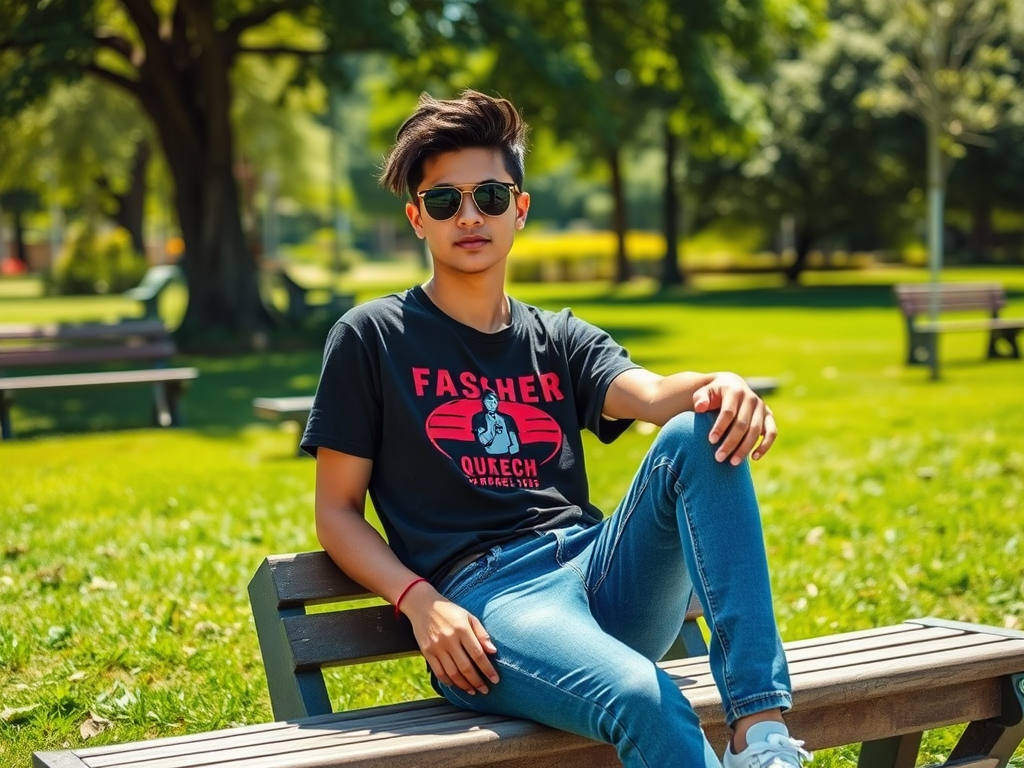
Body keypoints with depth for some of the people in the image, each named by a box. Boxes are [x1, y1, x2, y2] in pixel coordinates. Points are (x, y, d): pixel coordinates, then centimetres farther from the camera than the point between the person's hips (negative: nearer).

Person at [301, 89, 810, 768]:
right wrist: (420, 601, -10)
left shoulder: (561, 340, 20)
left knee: (702, 431, -25)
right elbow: (337, 512, 8)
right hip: (483, 593, -5)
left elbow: (652, 394, -2)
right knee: (645, 702, -38)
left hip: (597, 565, 5)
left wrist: (718, 388, -26)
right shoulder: (373, 337, 9)